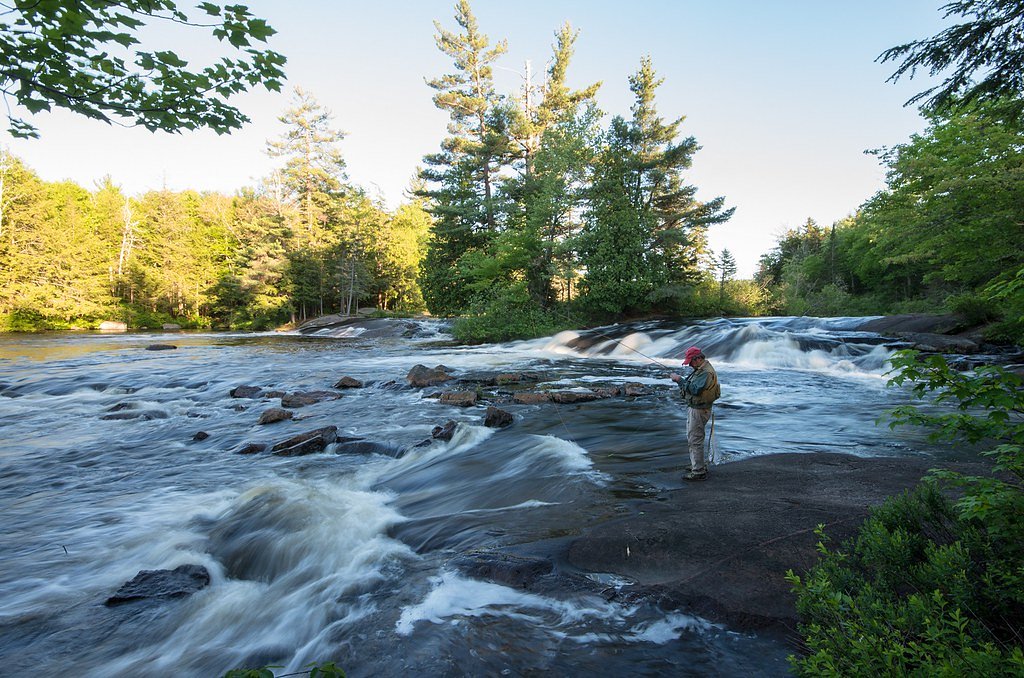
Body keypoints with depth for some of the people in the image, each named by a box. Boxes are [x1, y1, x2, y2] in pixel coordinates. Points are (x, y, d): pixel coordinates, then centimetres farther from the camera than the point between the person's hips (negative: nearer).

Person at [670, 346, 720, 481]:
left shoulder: (706, 372, -21)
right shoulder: (699, 369, 12)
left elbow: (695, 390, -29)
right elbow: (690, 385, 15)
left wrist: (680, 380, -24)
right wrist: (678, 379, -2)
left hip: (699, 410, -11)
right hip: (694, 408, 11)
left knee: (695, 440, -6)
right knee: (692, 438, 20)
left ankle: (699, 472, 1)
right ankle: (700, 465, 32)